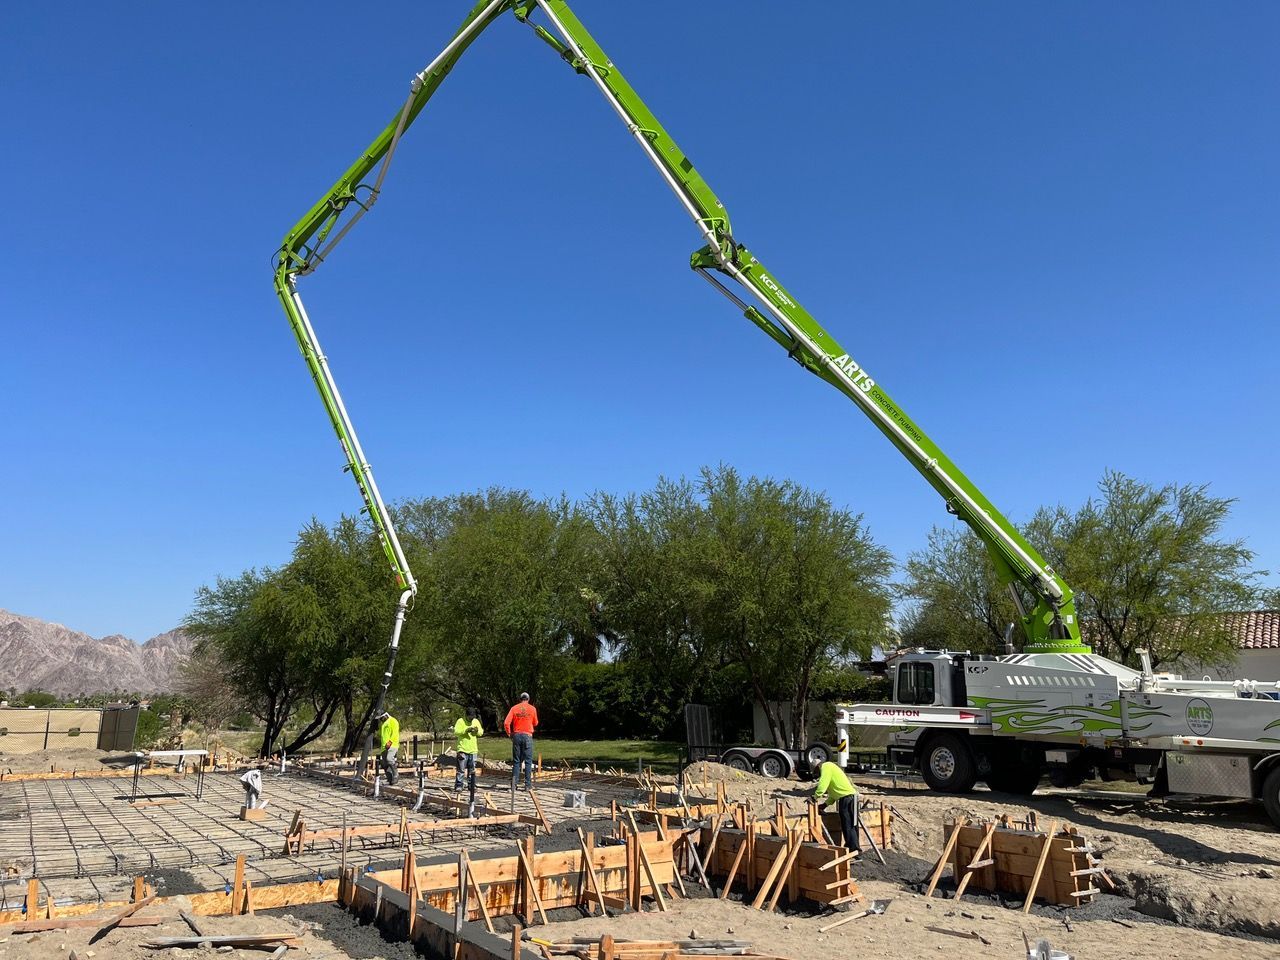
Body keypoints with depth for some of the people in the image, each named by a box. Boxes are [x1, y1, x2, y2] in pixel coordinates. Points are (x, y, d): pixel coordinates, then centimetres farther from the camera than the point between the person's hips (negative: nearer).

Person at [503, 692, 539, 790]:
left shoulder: (514, 708, 3)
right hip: (527, 736, -2)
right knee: (528, 761, 3)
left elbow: (506, 723, -4)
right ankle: (528, 784, 1)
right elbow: (535, 723, 11)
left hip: (516, 735, 2)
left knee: (516, 761, 9)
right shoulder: (532, 708, 1)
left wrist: (509, 734, 8)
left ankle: (514, 783, 2)